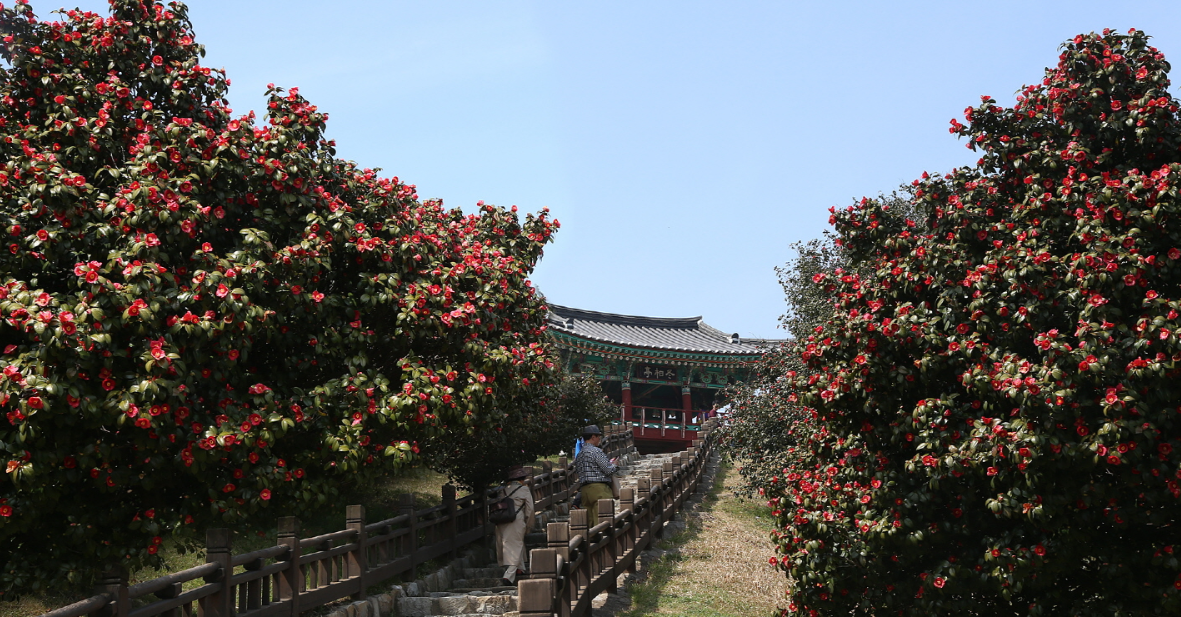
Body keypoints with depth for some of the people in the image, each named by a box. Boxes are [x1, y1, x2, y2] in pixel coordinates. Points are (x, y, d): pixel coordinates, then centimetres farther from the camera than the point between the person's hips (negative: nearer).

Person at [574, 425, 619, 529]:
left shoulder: (579, 455, 16)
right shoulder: (596, 451, -10)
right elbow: (608, 470, -14)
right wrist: (614, 466, 11)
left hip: (584, 489, 8)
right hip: (599, 488, -8)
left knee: (589, 520, 9)